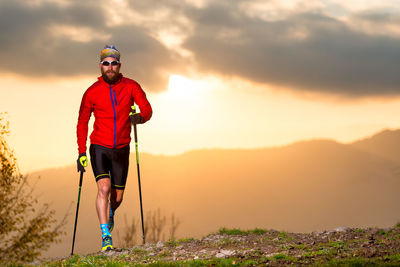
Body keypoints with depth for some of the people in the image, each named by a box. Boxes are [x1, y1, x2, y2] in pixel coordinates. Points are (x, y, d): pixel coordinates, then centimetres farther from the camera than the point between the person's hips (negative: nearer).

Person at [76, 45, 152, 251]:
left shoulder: (131, 87, -2)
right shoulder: (92, 92, -4)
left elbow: (147, 110, -6)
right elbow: (82, 122, 4)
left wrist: (139, 117, -30)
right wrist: (82, 152, -2)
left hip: (121, 149, 2)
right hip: (99, 148, -2)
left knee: (117, 197, 9)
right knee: (104, 188, -22)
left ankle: (110, 213, 46)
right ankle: (106, 237, -22)